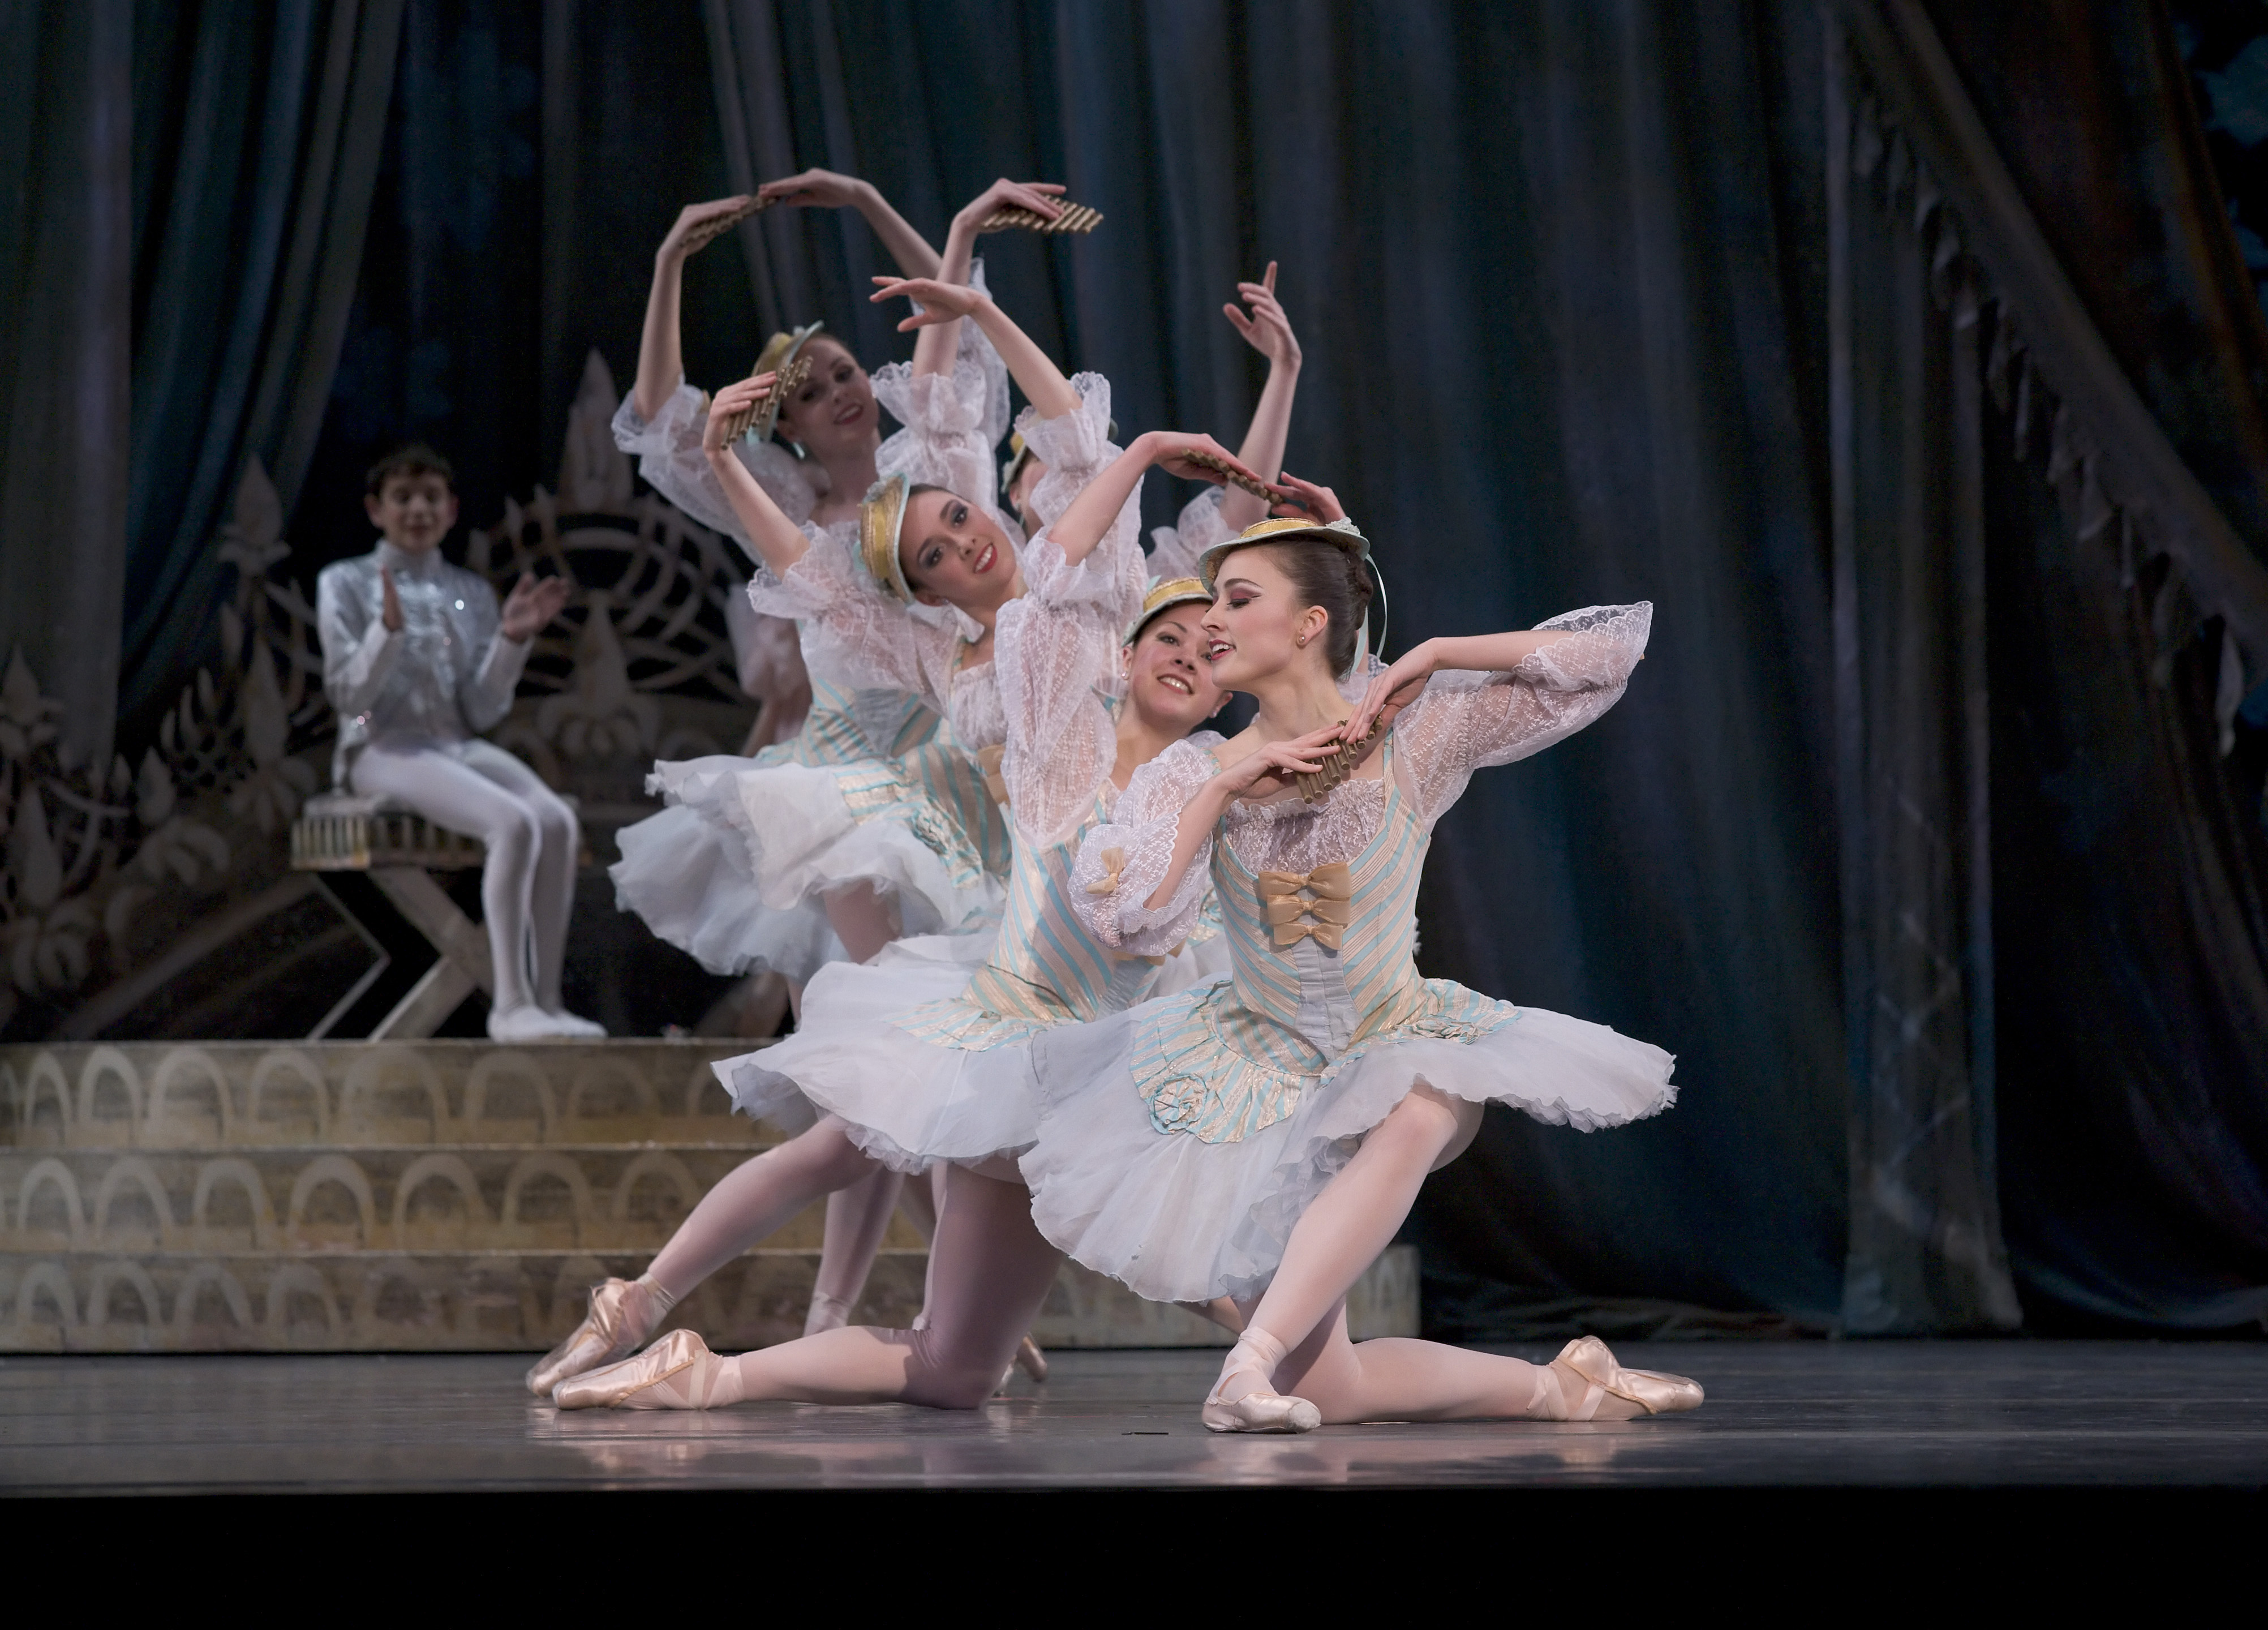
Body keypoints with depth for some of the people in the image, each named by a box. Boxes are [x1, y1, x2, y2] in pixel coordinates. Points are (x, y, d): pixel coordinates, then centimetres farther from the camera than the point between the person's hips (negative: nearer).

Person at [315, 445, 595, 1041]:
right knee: (514, 823, -32)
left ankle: (546, 997, -24)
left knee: (557, 820, -27)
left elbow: (482, 711, 9)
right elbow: (348, 697, -5)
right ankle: (511, 1003, -32)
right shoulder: (346, 584, 6)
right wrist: (388, 630, -19)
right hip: (384, 749, -5)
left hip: (459, 745, 5)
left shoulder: (472, 592, 16)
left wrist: (513, 639, -5)